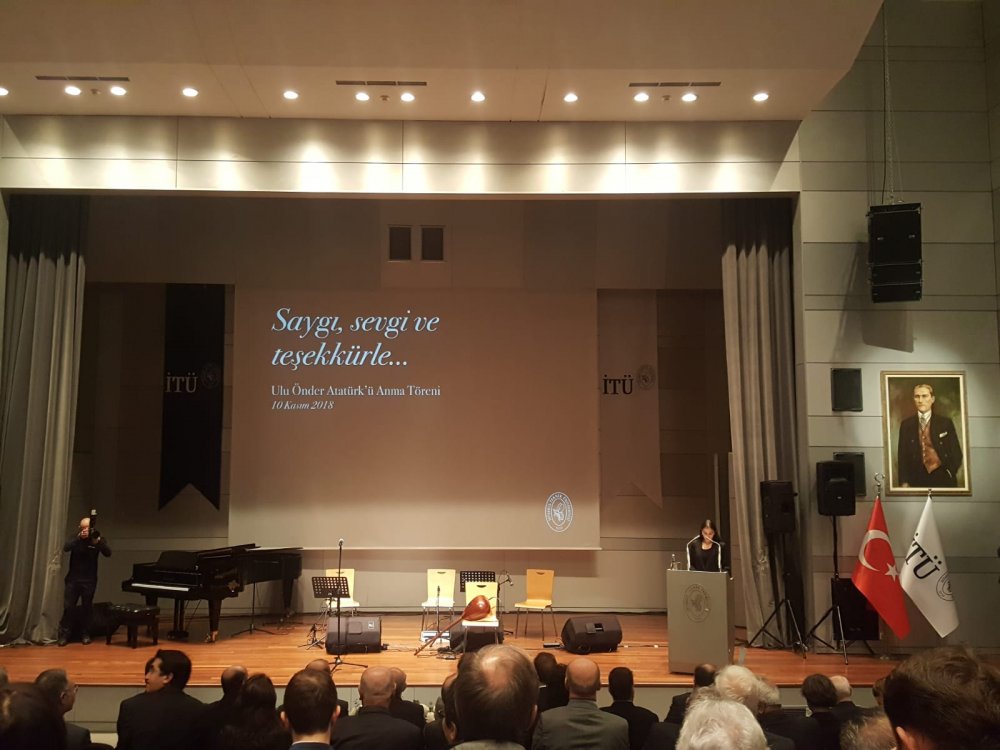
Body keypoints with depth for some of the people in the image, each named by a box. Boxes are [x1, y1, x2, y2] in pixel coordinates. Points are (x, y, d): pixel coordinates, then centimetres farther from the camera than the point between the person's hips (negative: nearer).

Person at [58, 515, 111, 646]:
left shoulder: (98, 539, -3)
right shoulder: (75, 538, 1)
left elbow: (108, 553, -16)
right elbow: (65, 548, -17)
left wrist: (98, 541, -32)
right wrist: (79, 537, -28)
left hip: (89, 580, -1)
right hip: (73, 578, 1)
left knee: (86, 608, 6)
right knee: (68, 607, 0)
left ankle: (85, 635, 16)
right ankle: (64, 635, 8)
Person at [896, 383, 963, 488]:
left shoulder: (946, 423, 3)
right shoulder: (906, 424, 6)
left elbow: (956, 453, 5)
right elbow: (902, 456, 5)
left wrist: (949, 473, -6)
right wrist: (904, 482, -2)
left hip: (943, 480, -1)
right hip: (917, 481, 1)